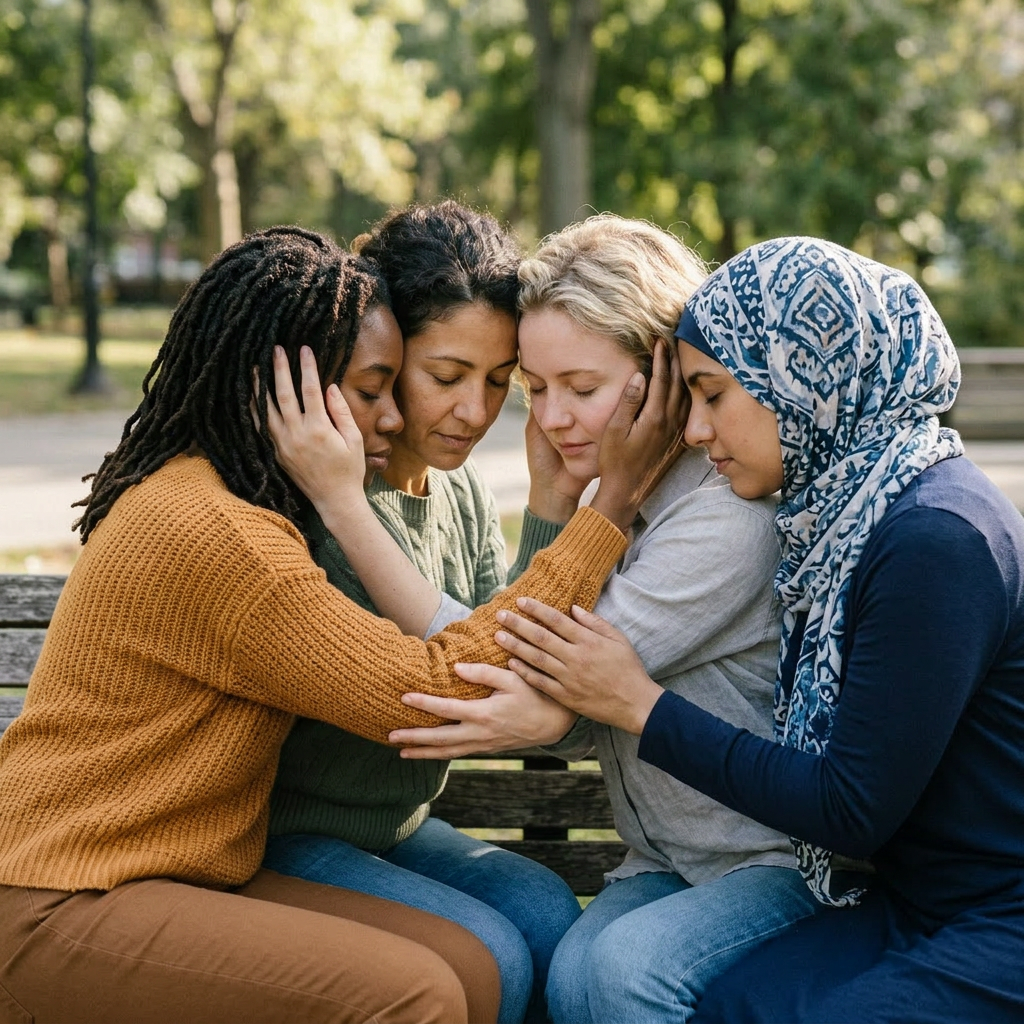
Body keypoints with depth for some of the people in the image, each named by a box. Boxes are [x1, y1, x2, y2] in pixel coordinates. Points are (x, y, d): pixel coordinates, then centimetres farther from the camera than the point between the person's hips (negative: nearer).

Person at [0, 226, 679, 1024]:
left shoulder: (189, 493, 11)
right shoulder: (215, 534, -21)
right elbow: (432, 692, -20)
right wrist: (614, 501, -19)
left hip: (193, 878, 9)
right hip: (64, 911, -9)